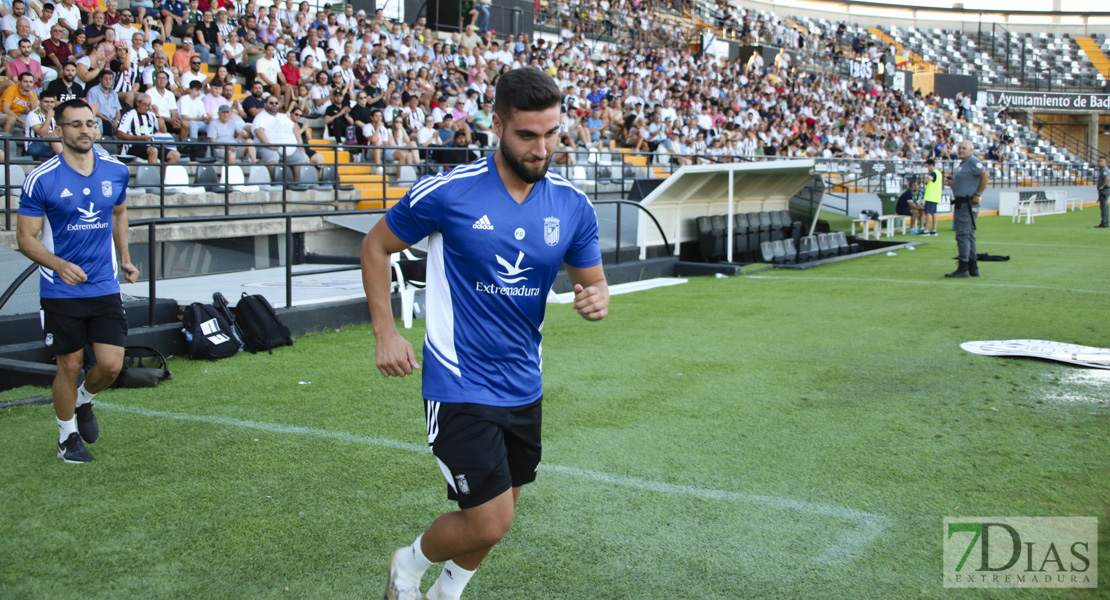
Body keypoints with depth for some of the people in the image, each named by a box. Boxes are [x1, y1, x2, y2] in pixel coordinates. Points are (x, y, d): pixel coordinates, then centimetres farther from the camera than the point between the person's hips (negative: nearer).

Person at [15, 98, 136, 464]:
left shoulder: (116, 171, 2)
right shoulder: (42, 179, -10)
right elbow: (25, 237, -6)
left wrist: (124, 258, 16)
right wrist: (58, 264, -22)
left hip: (105, 288, 3)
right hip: (60, 292, -3)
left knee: (111, 365, -3)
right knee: (70, 366, 4)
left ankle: (83, 402, 31)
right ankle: (68, 435, 27)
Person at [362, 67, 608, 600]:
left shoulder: (572, 205, -2)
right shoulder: (448, 192, -15)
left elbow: (593, 281, 9)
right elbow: (376, 246, 0)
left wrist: (596, 300, -16)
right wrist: (385, 332, -6)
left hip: (523, 388, 6)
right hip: (461, 386, -5)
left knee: (497, 514, 18)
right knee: (489, 523, -7)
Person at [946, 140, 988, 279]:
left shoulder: (973, 161, -12)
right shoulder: (963, 163, 19)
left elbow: (985, 176, -23)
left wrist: (978, 195, -20)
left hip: (968, 203, -11)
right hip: (961, 203, 11)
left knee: (963, 234, -12)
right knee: (969, 235, 13)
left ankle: (963, 268, -12)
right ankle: (973, 268, 18)